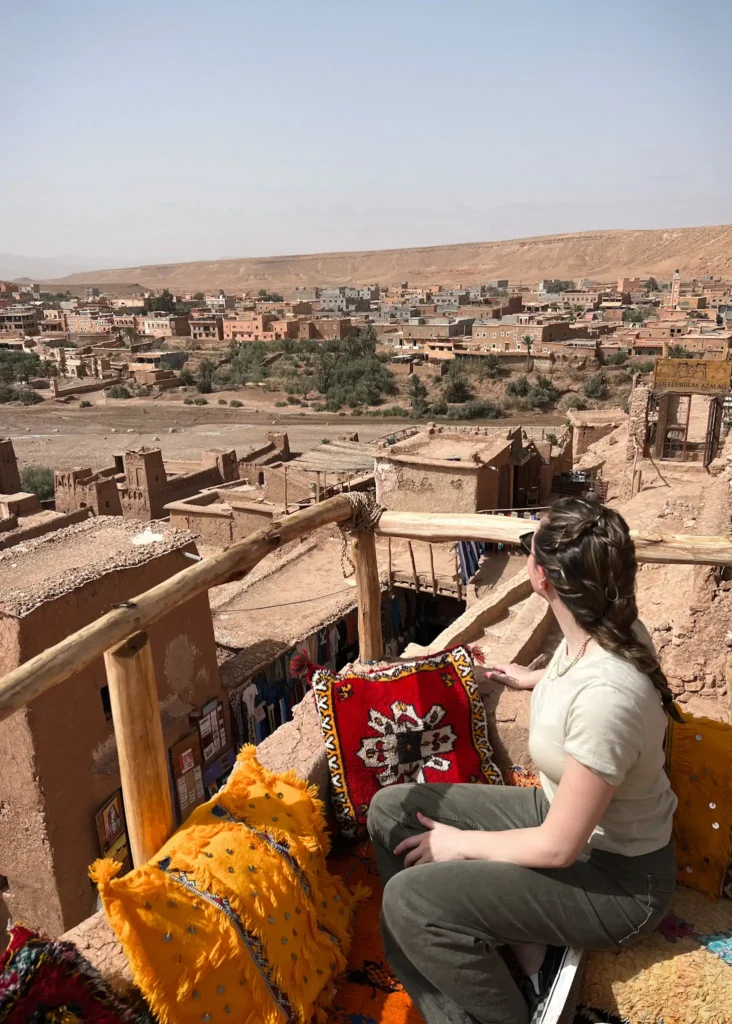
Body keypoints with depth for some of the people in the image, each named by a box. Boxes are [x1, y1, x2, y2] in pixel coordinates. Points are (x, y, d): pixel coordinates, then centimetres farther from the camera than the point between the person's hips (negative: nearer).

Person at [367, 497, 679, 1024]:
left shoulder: (604, 697, -36)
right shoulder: (607, 628, -12)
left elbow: (558, 848, -25)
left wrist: (461, 844, -10)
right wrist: (534, 678, 34)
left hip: (616, 879, -8)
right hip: (562, 810, 8)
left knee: (408, 899, -21)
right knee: (390, 810, 1)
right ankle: (517, 949, 5)